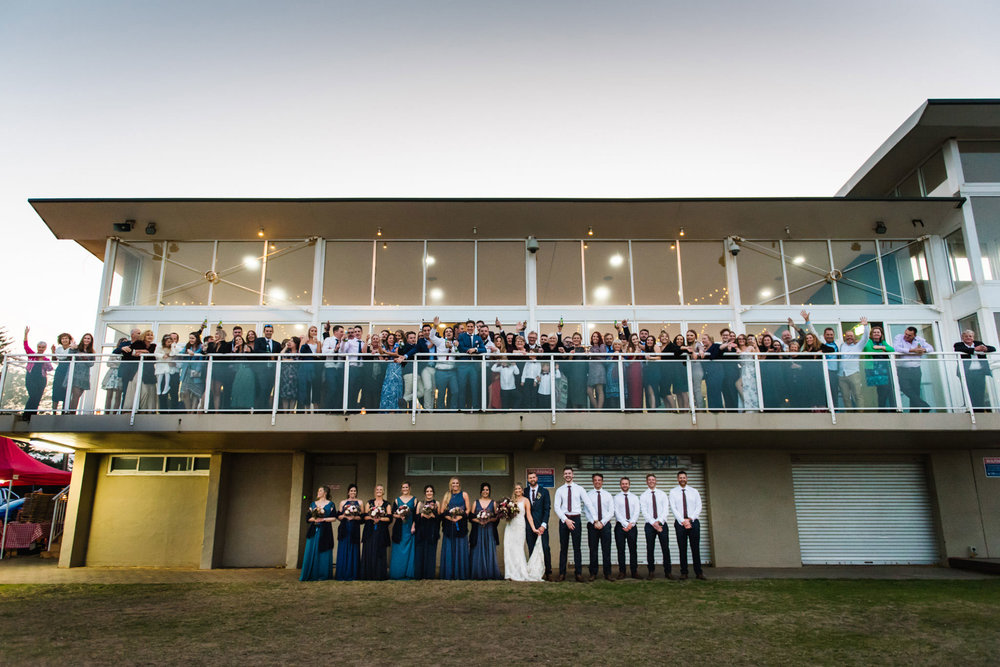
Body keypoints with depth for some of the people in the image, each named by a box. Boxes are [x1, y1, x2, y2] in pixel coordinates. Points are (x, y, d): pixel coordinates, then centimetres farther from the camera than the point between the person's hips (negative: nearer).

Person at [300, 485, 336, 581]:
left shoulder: (330, 504, 3)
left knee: (324, 552, -2)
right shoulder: (313, 504, 13)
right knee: (311, 552, -1)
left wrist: (323, 519, -12)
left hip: (325, 531, -3)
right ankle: (311, 575, 4)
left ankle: (323, 575, 5)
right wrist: (314, 519, -9)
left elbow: (334, 518, -2)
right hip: (314, 531, 3)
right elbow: (308, 518, 10)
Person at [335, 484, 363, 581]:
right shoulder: (343, 502, 11)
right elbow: (338, 516, 7)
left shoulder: (359, 502, 9)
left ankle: (352, 574, 3)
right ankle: (342, 574, 2)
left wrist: (354, 517, -13)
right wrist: (344, 516, -12)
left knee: (354, 550, -1)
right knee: (343, 550, -3)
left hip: (355, 529, 0)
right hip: (344, 529, 1)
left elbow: (362, 517, 4)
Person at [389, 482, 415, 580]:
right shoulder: (397, 500, 8)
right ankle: (397, 573, 8)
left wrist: (413, 526, -8)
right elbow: (393, 514, 6)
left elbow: (416, 515, 3)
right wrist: (399, 516, -14)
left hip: (410, 528, -1)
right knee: (398, 550, 1)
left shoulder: (414, 500, 6)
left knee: (409, 549, -1)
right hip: (399, 528, 1)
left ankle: (408, 573, 6)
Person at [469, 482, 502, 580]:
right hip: (478, 531, 0)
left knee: (490, 551, -4)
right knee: (478, 552, -2)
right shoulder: (476, 502, 9)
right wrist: (478, 520, -13)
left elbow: (497, 517, 3)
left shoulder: (493, 503, 8)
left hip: (490, 531, 0)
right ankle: (479, 574, 4)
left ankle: (490, 573, 1)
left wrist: (489, 520, -14)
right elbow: (471, 517, 4)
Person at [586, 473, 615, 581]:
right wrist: (595, 522, -13)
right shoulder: (588, 495, 5)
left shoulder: (608, 495, 8)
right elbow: (587, 511, -1)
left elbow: (611, 512, 1)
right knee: (593, 550, 3)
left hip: (605, 524, 1)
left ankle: (607, 574, 7)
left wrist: (602, 522, -10)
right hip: (592, 525, 0)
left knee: (606, 550, 1)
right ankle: (593, 573, 9)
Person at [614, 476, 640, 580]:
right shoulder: (617, 497, 4)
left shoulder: (634, 497, 9)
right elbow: (617, 512, -5)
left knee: (633, 549, 2)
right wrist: (625, 524, -14)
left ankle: (634, 572, 6)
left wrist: (631, 524, -13)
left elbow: (636, 512, 0)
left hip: (632, 526, 1)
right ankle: (622, 572, 7)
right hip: (620, 525, -1)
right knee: (621, 550, 1)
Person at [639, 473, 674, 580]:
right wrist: (653, 523, -15)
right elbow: (644, 512, -4)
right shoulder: (643, 496, 5)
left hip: (662, 524, 1)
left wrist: (659, 521, -13)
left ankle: (667, 572, 6)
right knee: (650, 549, 2)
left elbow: (666, 510, 0)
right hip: (650, 525, -1)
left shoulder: (662, 494, 9)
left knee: (666, 548, -1)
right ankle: (651, 572, 10)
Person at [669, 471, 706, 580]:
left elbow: (699, 507, 3)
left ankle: (698, 572, 7)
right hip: (680, 523, -1)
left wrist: (690, 519, -10)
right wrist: (683, 521, -13)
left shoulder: (694, 491, 10)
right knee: (682, 549, 1)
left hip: (693, 522, 1)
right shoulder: (673, 492, 5)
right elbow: (673, 508, -2)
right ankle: (684, 572, 6)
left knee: (696, 548, 1)